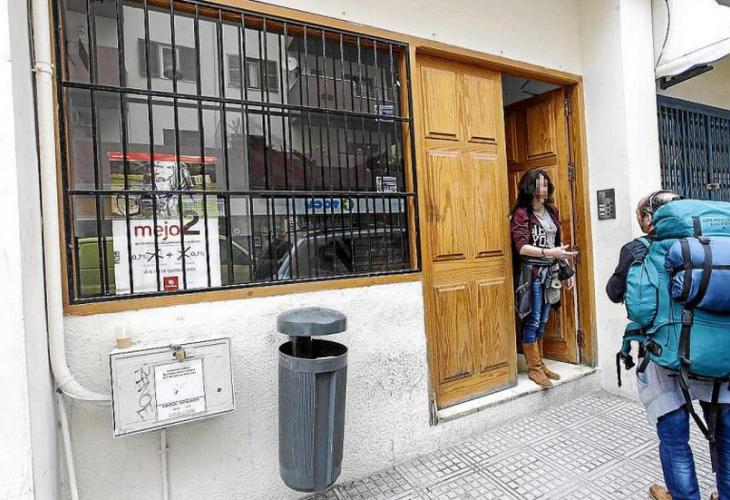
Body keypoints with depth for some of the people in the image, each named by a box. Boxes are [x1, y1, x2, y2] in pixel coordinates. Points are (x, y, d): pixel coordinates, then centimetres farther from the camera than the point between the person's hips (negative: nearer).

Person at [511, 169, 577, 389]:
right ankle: (534, 368, 14)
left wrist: (566, 270, 16)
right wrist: (549, 253, -30)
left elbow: (557, 243, 16)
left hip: (550, 272, 7)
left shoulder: (552, 210, 10)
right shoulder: (521, 213, -11)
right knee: (532, 321, 2)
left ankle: (540, 364, 27)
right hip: (531, 273, -7)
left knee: (542, 321, 14)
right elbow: (521, 247, -20)